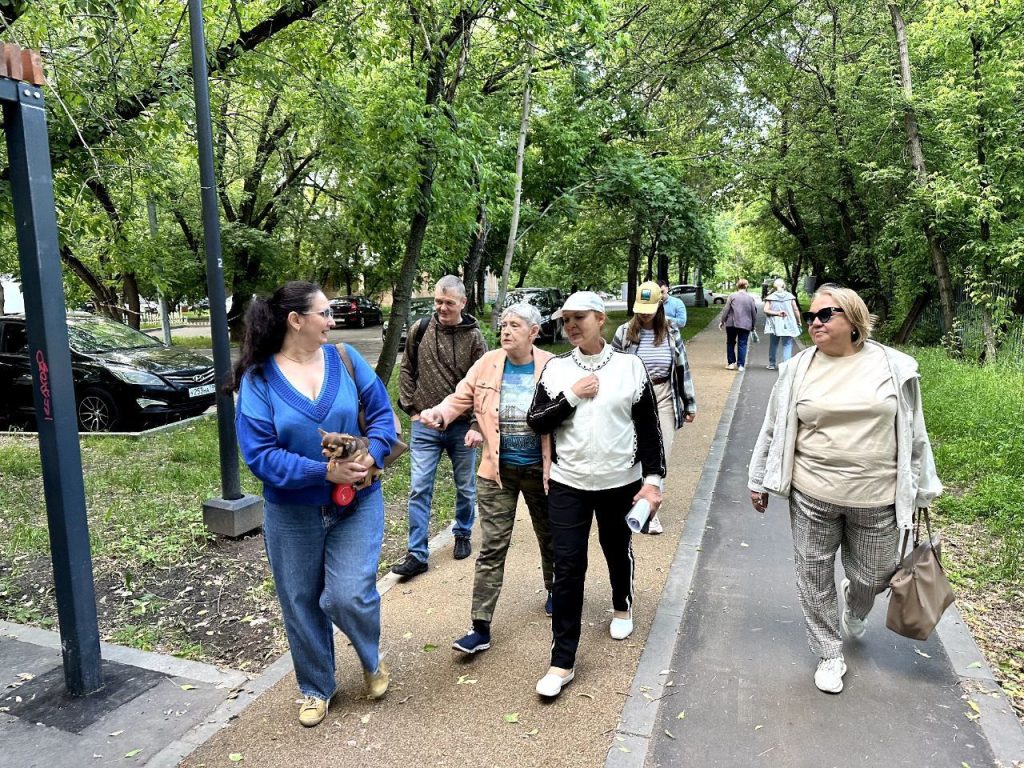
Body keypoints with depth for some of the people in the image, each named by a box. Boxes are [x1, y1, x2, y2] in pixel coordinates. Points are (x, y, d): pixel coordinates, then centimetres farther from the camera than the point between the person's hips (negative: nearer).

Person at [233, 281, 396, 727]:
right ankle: (316, 688, 39)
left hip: (357, 503, 0)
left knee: (350, 595, -9)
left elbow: (382, 414, -2)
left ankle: (372, 660, 26)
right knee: (301, 604, 13)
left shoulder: (345, 359, -5)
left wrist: (371, 457, -21)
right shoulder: (258, 378, -10)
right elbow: (260, 454, -16)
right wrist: (324, 471, -25)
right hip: (292, 512, 0)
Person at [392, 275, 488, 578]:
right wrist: (411, 408, 3)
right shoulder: (419, 329, -1)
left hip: (462, 427, 0)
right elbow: (406, 370, 10)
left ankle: (463, 535, 37)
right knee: (419, 490, 0)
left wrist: (476, 425, -13)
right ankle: (416, 554, 9)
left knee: (465, 488, 14)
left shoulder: (474, 338, -6)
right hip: (425, 426, 1)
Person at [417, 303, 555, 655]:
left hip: (540, 469, 0)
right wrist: (438, 414, -19)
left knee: (549, 537, 21)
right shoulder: (487, 364, -5)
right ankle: (481, 627, 9)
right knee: (492, 548, 1)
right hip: (498, 470, 1)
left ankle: (553, 590, 48)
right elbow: (460, 398, 1)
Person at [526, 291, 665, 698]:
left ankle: (622, 606, 52)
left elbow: (649, 428, -2)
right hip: (568, 485, 0)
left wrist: (653, 478, -6)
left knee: (618, 551, 21)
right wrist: (571, 396, -16)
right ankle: (563, 662, 9)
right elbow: (536, 421, -4)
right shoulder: (556, 368, -1)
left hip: (620, 482, 0)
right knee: (568, 569, -1)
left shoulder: (629, 366, -5)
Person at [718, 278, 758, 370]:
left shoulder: (732, 296, -2)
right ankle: (741, 365, 2)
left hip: (732, 324, -1)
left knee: (731, 343, 13)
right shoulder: (751, 298, 3)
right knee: (742, 344, 5)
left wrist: (722, 321, 4)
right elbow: (754, 313, 6)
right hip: (745, 325, 1)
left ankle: (731, 363, 11)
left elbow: (726, 310, -4)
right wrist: (753, 325, 15)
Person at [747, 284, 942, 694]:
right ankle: (830, 654, 31)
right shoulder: (798, 369, -2)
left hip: (877, 499, 0)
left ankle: (854, 614, 52)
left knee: (871, 577, 16)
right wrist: (759, 480, 8)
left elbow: (913, 434, 4)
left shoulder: (895, 367, -3)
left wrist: (919, 490, 6)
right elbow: (774, 429, 5)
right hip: (811, 496, 0)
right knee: (814, 577, 9)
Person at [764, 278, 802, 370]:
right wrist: (799, 322, 8)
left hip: (775, 325, 0)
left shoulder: (771, 297, -3)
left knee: (773, 345, 13)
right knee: (787, 345, 3)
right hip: (788, 325, 0)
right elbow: (796, 310, 0)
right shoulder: (790, 296, -2)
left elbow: (766, 310, -12)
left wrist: (777, 313, -10)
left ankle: (772, 364, 21)